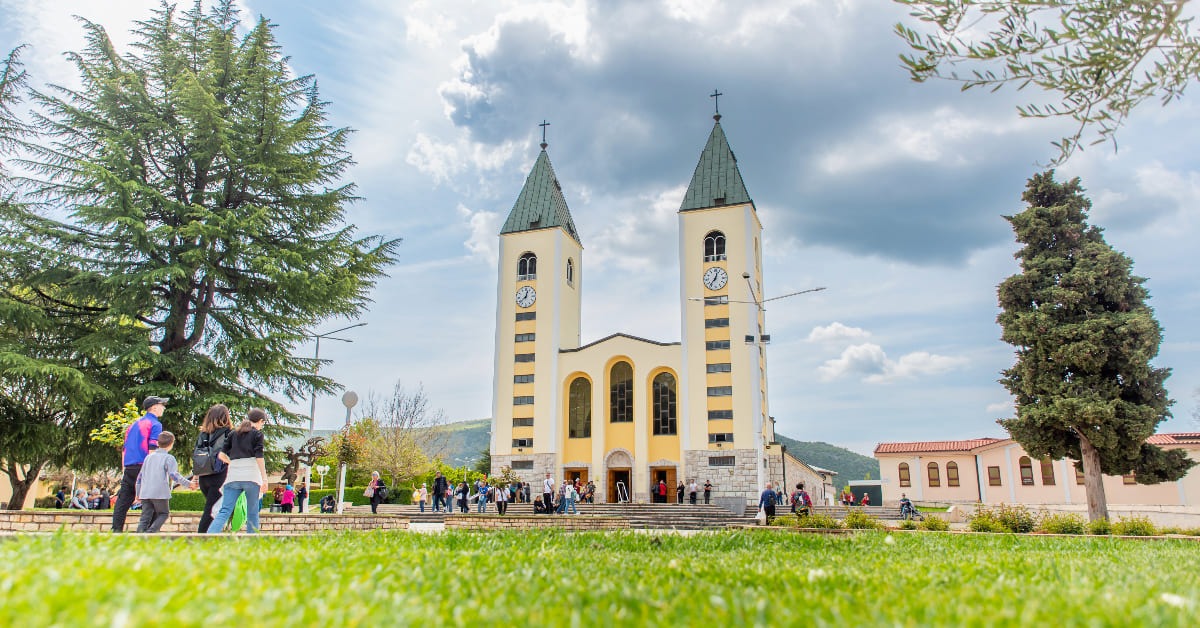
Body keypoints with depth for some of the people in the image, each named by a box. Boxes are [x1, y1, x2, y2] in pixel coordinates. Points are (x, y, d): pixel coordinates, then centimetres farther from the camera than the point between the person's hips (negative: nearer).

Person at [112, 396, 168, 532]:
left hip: (129, 468, 7)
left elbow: (124, 448, 21)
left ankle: (116, 530, 4)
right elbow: (152, 449, -14)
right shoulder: (155, 424, -4)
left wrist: (124, 470, 23)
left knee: (123, 500, 7)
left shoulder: (134, 424, 21)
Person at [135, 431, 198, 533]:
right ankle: (150, 532, -10)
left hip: (145, 493, 5)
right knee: (164, 514, 9)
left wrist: (138, 493, 29)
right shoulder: (169, 458, -3)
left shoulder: (149, 457, 17)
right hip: (160, 493, -5)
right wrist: (189, 483, -10)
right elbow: (174, 475, -14)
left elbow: (140, 476, 21)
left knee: (145, 518, 7)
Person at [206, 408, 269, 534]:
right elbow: (259, 458, -6)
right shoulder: (257, 434, 3)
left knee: (225, 511, -2)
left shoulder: (233, 433, 16)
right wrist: (264, 479, -6)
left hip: (233, 477, 4)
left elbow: (221, 455, 13)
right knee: (252, 513, 5)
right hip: (251, 476, -4)